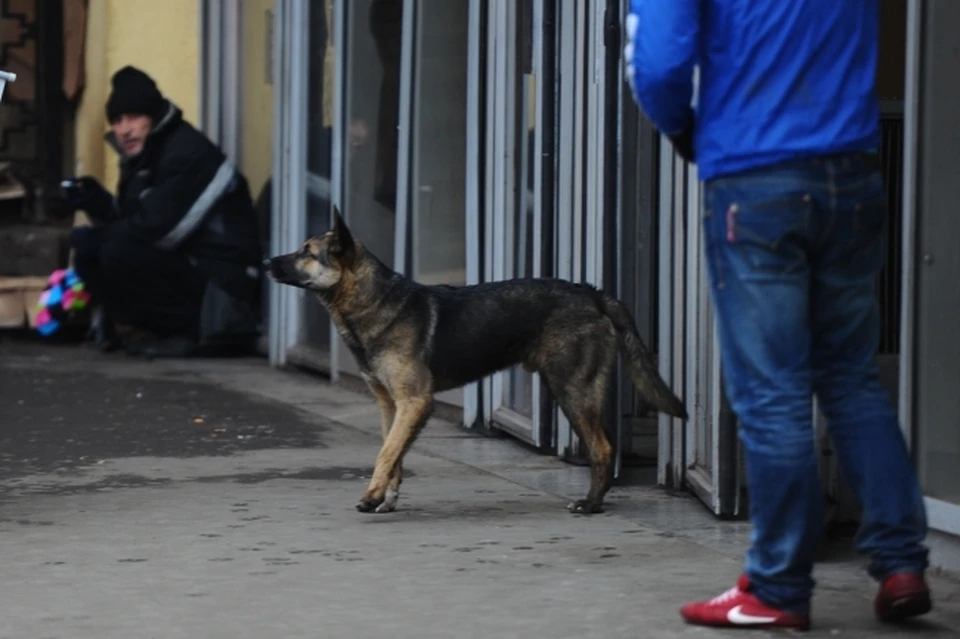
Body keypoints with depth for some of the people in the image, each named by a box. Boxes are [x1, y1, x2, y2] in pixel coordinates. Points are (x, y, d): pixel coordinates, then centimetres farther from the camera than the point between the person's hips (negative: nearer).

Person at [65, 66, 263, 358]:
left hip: (221, 288, -10)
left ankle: (190, 330, -12)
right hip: (181, 265, 10)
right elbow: (128, 218, 15)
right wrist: (97, 202, -5)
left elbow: (159, 229, -23)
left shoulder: (189, 154, -17)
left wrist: (102, 235, -10)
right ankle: (153, 327, 3)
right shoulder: (140, 155, 12)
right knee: (85, 243, 1)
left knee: (119, 254, -27)